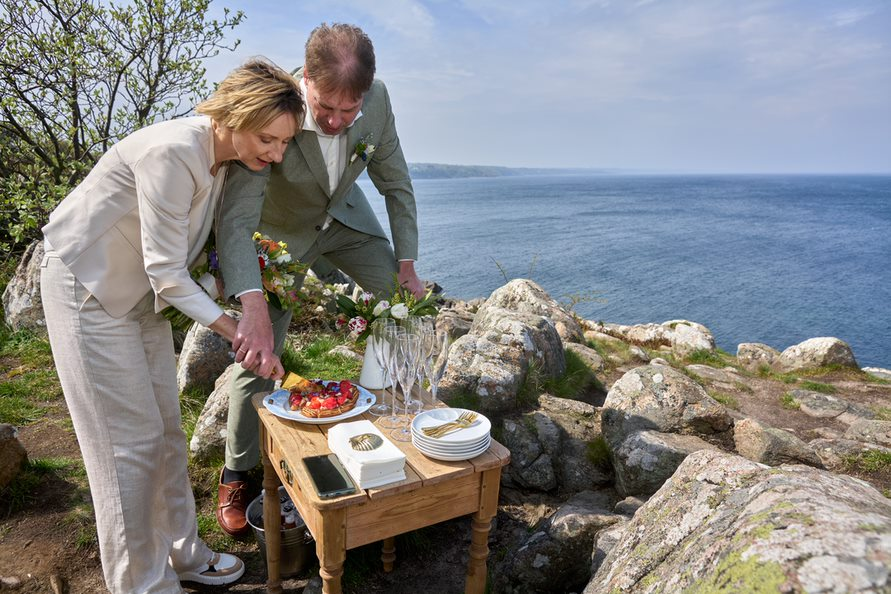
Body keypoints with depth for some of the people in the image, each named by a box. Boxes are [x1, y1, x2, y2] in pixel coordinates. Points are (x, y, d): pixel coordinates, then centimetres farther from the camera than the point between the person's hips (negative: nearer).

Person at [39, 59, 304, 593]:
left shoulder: (226, 156, -2)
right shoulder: (173, 152, -29)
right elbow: (167, 273, -28)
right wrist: (238, 333, -29)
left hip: (140, 291, 8)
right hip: (90, 288, -8)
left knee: (166, 428, 12)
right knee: (133, 439, -4)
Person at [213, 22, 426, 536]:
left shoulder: (377, 99, -23)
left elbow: (396, 184, -10)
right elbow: (237, 221, -39)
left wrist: (407, 265, -11)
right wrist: (250, 302, -55)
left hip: (345, 217, 4)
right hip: (281, 230, -3)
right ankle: (237, 475, 17)